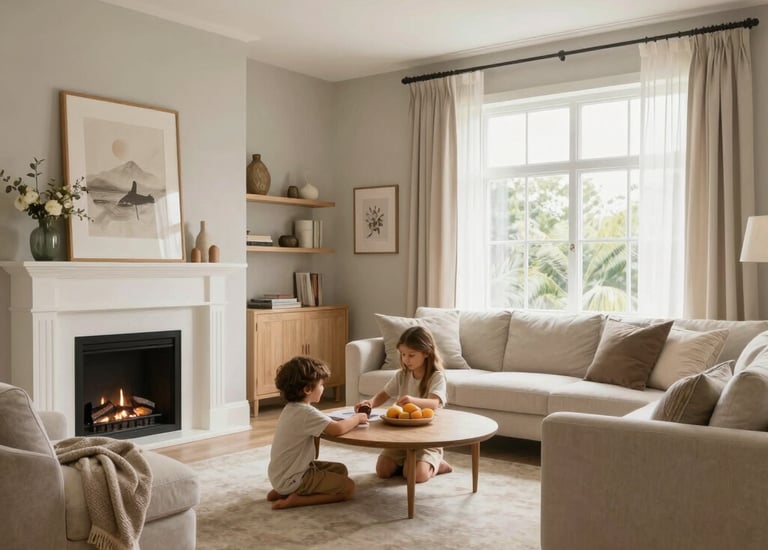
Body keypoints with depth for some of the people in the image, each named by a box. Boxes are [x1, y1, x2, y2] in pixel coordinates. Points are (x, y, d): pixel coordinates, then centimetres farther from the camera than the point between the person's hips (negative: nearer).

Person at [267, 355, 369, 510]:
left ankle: (284, 491, 11)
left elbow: (328, 422, 14)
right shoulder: (305, 412, -24)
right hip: (291, 479, -10)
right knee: (348, 487, -6)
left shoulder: (292, 408, 8)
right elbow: (337, 429, -32)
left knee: (340, 470, 19)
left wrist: (352, 420, -1)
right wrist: (357, 418, -12)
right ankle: (294, 499, -9)